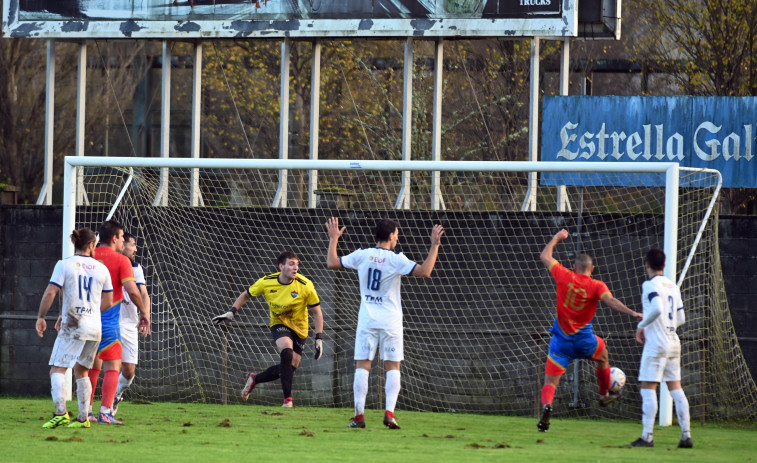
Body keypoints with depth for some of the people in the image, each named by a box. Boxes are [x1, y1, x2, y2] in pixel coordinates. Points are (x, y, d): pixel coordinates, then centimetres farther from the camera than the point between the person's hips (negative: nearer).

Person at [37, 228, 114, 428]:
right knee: (82, 371, 16)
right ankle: (83, 418, 12)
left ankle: (61, 413, -21)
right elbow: (108, 302, 11)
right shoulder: (101, 268, 7)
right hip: (94, 327, 4)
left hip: (72, 327, -4)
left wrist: (41, 317, 0)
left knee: (57, 369, -3)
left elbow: (50, 293, -11)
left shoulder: (65, 264, -4)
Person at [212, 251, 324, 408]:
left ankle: (254, 379, 23)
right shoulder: (267, 282, -16)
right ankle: (287, 399, -24)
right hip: (279, 323, -1)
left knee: (289, 368, -3)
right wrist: (231, 312, -7)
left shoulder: (305, 286, -20)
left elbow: (317, 312, -10)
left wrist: (319, 339, -16)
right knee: (287, 353, -29)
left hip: (299, 329, 1)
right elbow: (246, 295, 3)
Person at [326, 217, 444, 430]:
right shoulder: (395, 259, -9)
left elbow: (332, 263, 7)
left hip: (367, 320, 2)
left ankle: (359, 414, -5)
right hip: (390, 321, -2)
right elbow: (424, 271, -17)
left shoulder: (362, 255, 1)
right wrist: (434, 246, -10)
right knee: (393, 366, 4)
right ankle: (389, 413, -8)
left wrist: (333, 239, 20)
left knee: (362, 366, 2)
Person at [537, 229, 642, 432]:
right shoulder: (596, 286, -10)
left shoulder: (564, 277, -6)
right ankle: (605, 395, 46)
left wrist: (557, 238, 22)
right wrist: (633, 313, -34)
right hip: (584, 341, 0)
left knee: (550, 381, 0)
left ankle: (546, 405, -31)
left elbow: (544, 256, 8)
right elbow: (611, 301, -27)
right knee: (602, 354, 34)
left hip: (561, 340, 0)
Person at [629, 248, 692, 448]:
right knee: (676, 388, 8)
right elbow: (680, 318, 16)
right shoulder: (673, 286, 13)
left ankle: (647, 436, -8)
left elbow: (657, 308, -27)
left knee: (648, 387, -4)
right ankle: (686, 435, 4)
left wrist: (642, 325, -13)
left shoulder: (650, 285, -10)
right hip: (673, 343, 7)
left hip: (656, 343, -7)